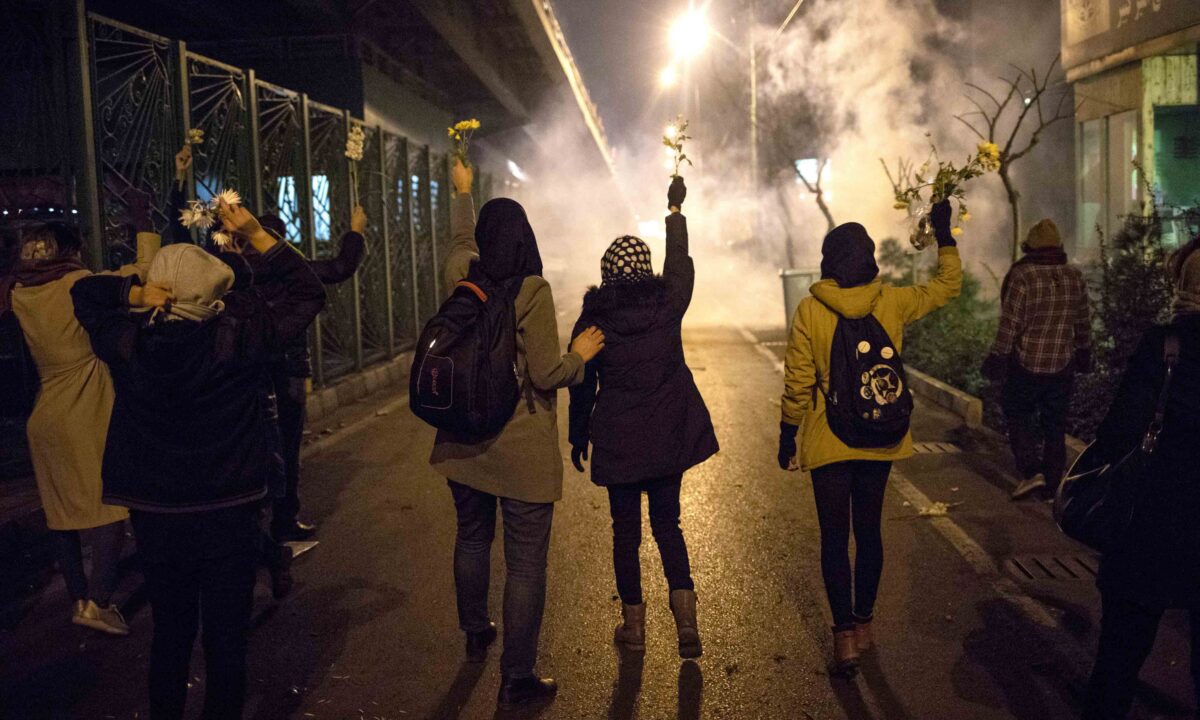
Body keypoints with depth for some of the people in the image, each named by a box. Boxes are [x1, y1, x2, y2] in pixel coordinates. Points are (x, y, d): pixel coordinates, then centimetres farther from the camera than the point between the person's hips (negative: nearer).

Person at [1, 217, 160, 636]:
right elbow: (146, 267, -5)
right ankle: (99, 602, -9)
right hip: (88, 413, -7)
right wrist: (144, 219, 3)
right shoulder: (79, 285, -8)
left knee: (62, 511, 13)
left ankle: (79, 598, 22)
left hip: (44, 416, 7)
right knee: (111, 506, -4)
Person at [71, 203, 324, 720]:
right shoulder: (239, 338, -16)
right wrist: (256, 234, -4)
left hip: (153, 514, 3)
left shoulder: (126, 343, -8)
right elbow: (310, 293, -3)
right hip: (228, 513, -3)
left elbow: (83, 292, 12)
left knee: (170, 631, 20)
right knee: (226, 636, 11)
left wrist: (132, 293, -8)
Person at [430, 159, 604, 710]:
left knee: (472, 537, 25)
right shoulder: (531, 291, -16)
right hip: (522, 448, -6)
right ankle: (517, 679, 11)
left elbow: (460, 242, 24)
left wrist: (462, 192, 39)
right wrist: (580, 355, 3)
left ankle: (475, 634, 45)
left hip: (464, 442, 6)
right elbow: (546, 375, -17)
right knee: (525, 563, 3)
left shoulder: (462, 278, -1)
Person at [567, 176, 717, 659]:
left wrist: (578, 437, 10)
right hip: (670, 436, 2)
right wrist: (675, 209, 28)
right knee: (667, 523, 14)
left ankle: (634, 623, 19)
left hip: (617, 439, -1)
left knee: (626, 529, 11)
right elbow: (680, 263, 15)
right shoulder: (667, 305, -5)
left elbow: (581, 385, -1)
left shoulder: (593, 319, -7)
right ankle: (684, 611, -1)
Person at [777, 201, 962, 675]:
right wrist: (944, 236, 20)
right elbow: (948, 285, 12)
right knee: (868, 530, 16)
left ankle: (845, 635, 3)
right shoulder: (891, 302, -5)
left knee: (834, 536, 5)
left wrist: (787, 436, 1)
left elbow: (798, 382, -9)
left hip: (828, 441, -3)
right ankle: (864, 623, 26)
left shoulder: (809, 310, -12)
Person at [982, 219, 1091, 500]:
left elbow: (1010, 323, -15)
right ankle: (1052, 482, 20)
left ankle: (1031, 471, -5)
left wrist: (998, 357, -8)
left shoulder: (1022, 276, -15)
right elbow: (1083, 323, 11)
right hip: (1062, 366, 5)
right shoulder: (1075, 277, 3)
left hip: (1025, 364, -4)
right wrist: (1084, 354, 23)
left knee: (1018, 416, 10)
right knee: (1055, 424, 13)